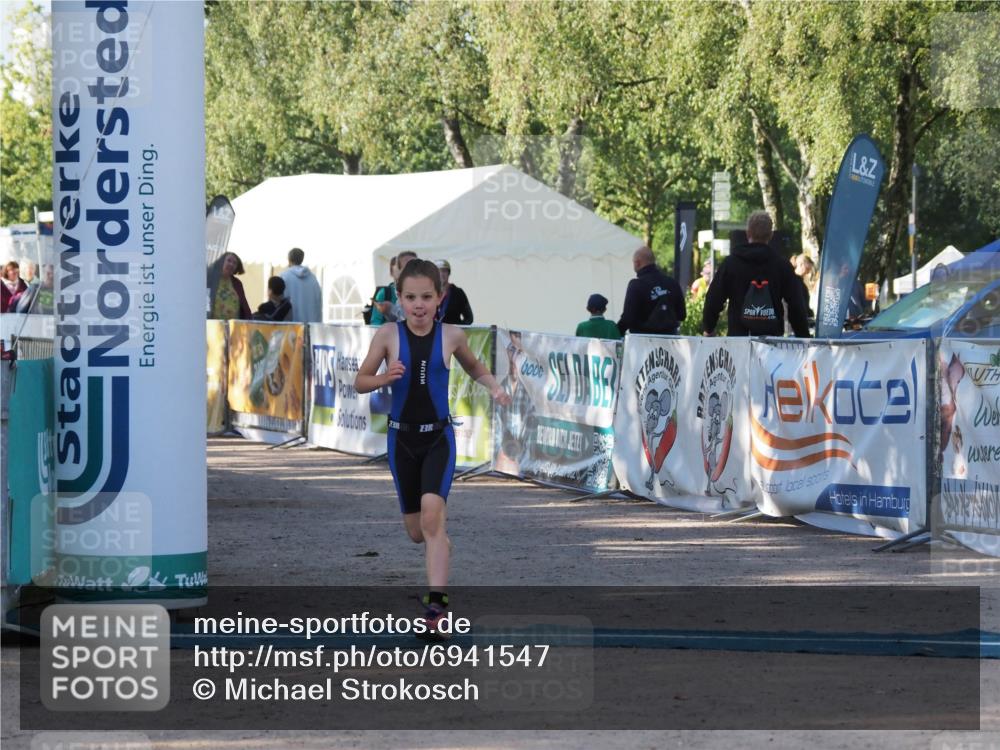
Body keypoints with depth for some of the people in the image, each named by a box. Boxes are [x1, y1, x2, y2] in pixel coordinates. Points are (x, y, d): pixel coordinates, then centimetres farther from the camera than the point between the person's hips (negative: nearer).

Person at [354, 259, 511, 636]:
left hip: (439, 437, -1)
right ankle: (441, 544, 50)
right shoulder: (388, 335, -7)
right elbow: (360, 382, -1)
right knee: (417, 531, 11)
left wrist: (495, 387, -5)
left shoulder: (451, 336, -4)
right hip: (402, 438, 2)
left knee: (432, 512, -24)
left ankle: (436, 606, -24)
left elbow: (476, 369, 15)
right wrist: (385, 377, -22)